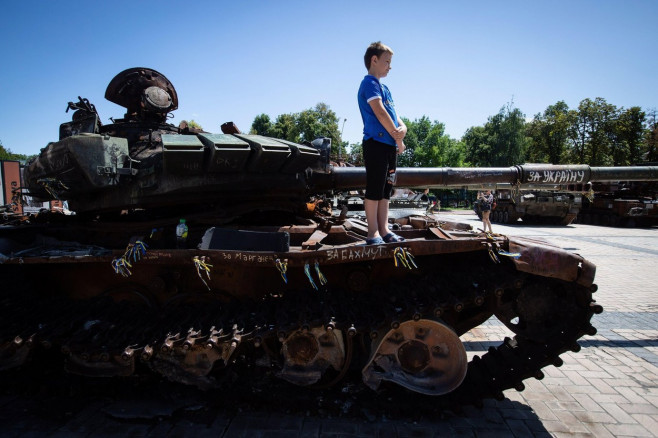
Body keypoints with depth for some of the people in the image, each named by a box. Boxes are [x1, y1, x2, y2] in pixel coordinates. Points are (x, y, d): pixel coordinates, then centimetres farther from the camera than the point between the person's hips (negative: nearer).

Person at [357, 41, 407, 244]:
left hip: (389, 145, 9)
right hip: (376, 143, -9)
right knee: (374, 190, -7)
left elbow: (393, 114, 19)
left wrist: (402, 127, -4)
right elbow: (380, 112, -14)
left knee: (385, 190, 8)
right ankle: (373, 233, -3)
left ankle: (383, 230, 13)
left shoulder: (383, 88, 25)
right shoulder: (370, 83, -3)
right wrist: (399, 139, -9)